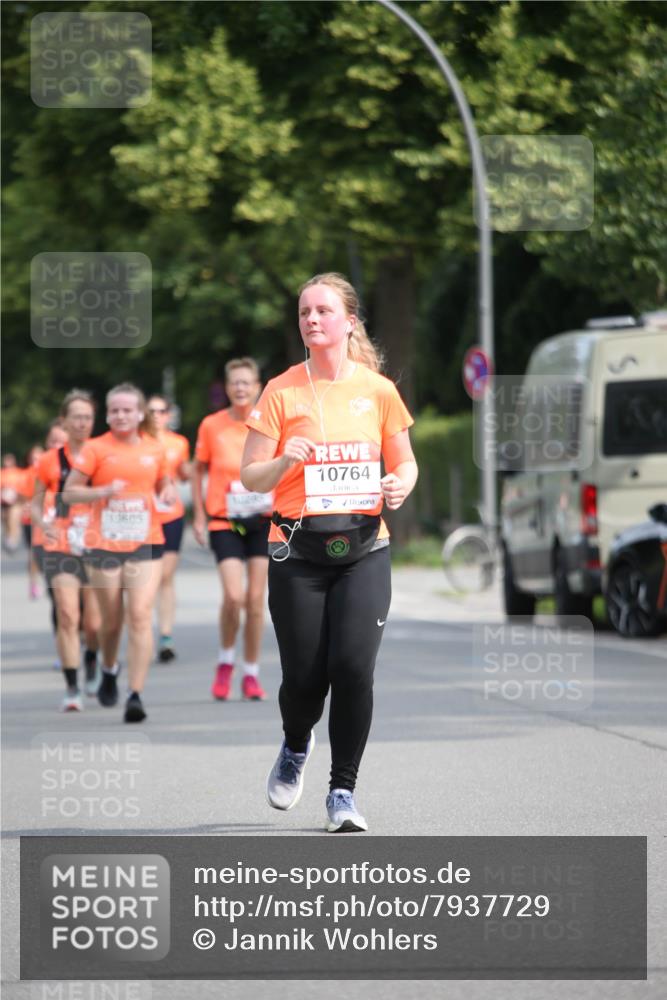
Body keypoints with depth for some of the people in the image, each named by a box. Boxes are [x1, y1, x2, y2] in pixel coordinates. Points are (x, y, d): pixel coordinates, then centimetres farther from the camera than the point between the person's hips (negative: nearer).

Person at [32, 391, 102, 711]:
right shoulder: (50, 461, 2)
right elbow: (35, 504, 9)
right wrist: (43, 524, -11)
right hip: (60, 549, -1)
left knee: (94, 624, 3)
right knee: (67, 615, -16)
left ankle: (91, 666, 36)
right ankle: (71, 688, -10)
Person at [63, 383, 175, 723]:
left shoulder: (154, 449, 7)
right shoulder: (95, 449, -1)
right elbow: (69, 492, -1)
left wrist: (169, 492, 0)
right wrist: (104, 491, -17)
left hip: (145, 543, 1)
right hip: (104, 544, -1)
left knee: (140, 616, -14)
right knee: (112, 621, 9)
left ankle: (135, 695, -15)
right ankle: (109, 670, 41)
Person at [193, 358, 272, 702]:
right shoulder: (211, 425, -1)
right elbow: (198, 470, 8)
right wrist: (199, 515, 3)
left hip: (263, 520, 1)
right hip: (225, 522, -1)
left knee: (256, 598, 1)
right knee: (233, 596, -15)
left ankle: (251, 673, 14)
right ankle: (225, 661, 9)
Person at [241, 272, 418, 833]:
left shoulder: (378, 390, 5)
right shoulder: (282, 392, 0)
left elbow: (405, 461, 16)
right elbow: (250, 479, 1)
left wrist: (400, 484, -6)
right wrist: (285, 460, -19)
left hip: (363, 549, 1)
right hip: (297, 553, -1)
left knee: (353, 666, -15)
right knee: (304, 676, -2)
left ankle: (343, 791, 0)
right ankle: (296, 746, 35)